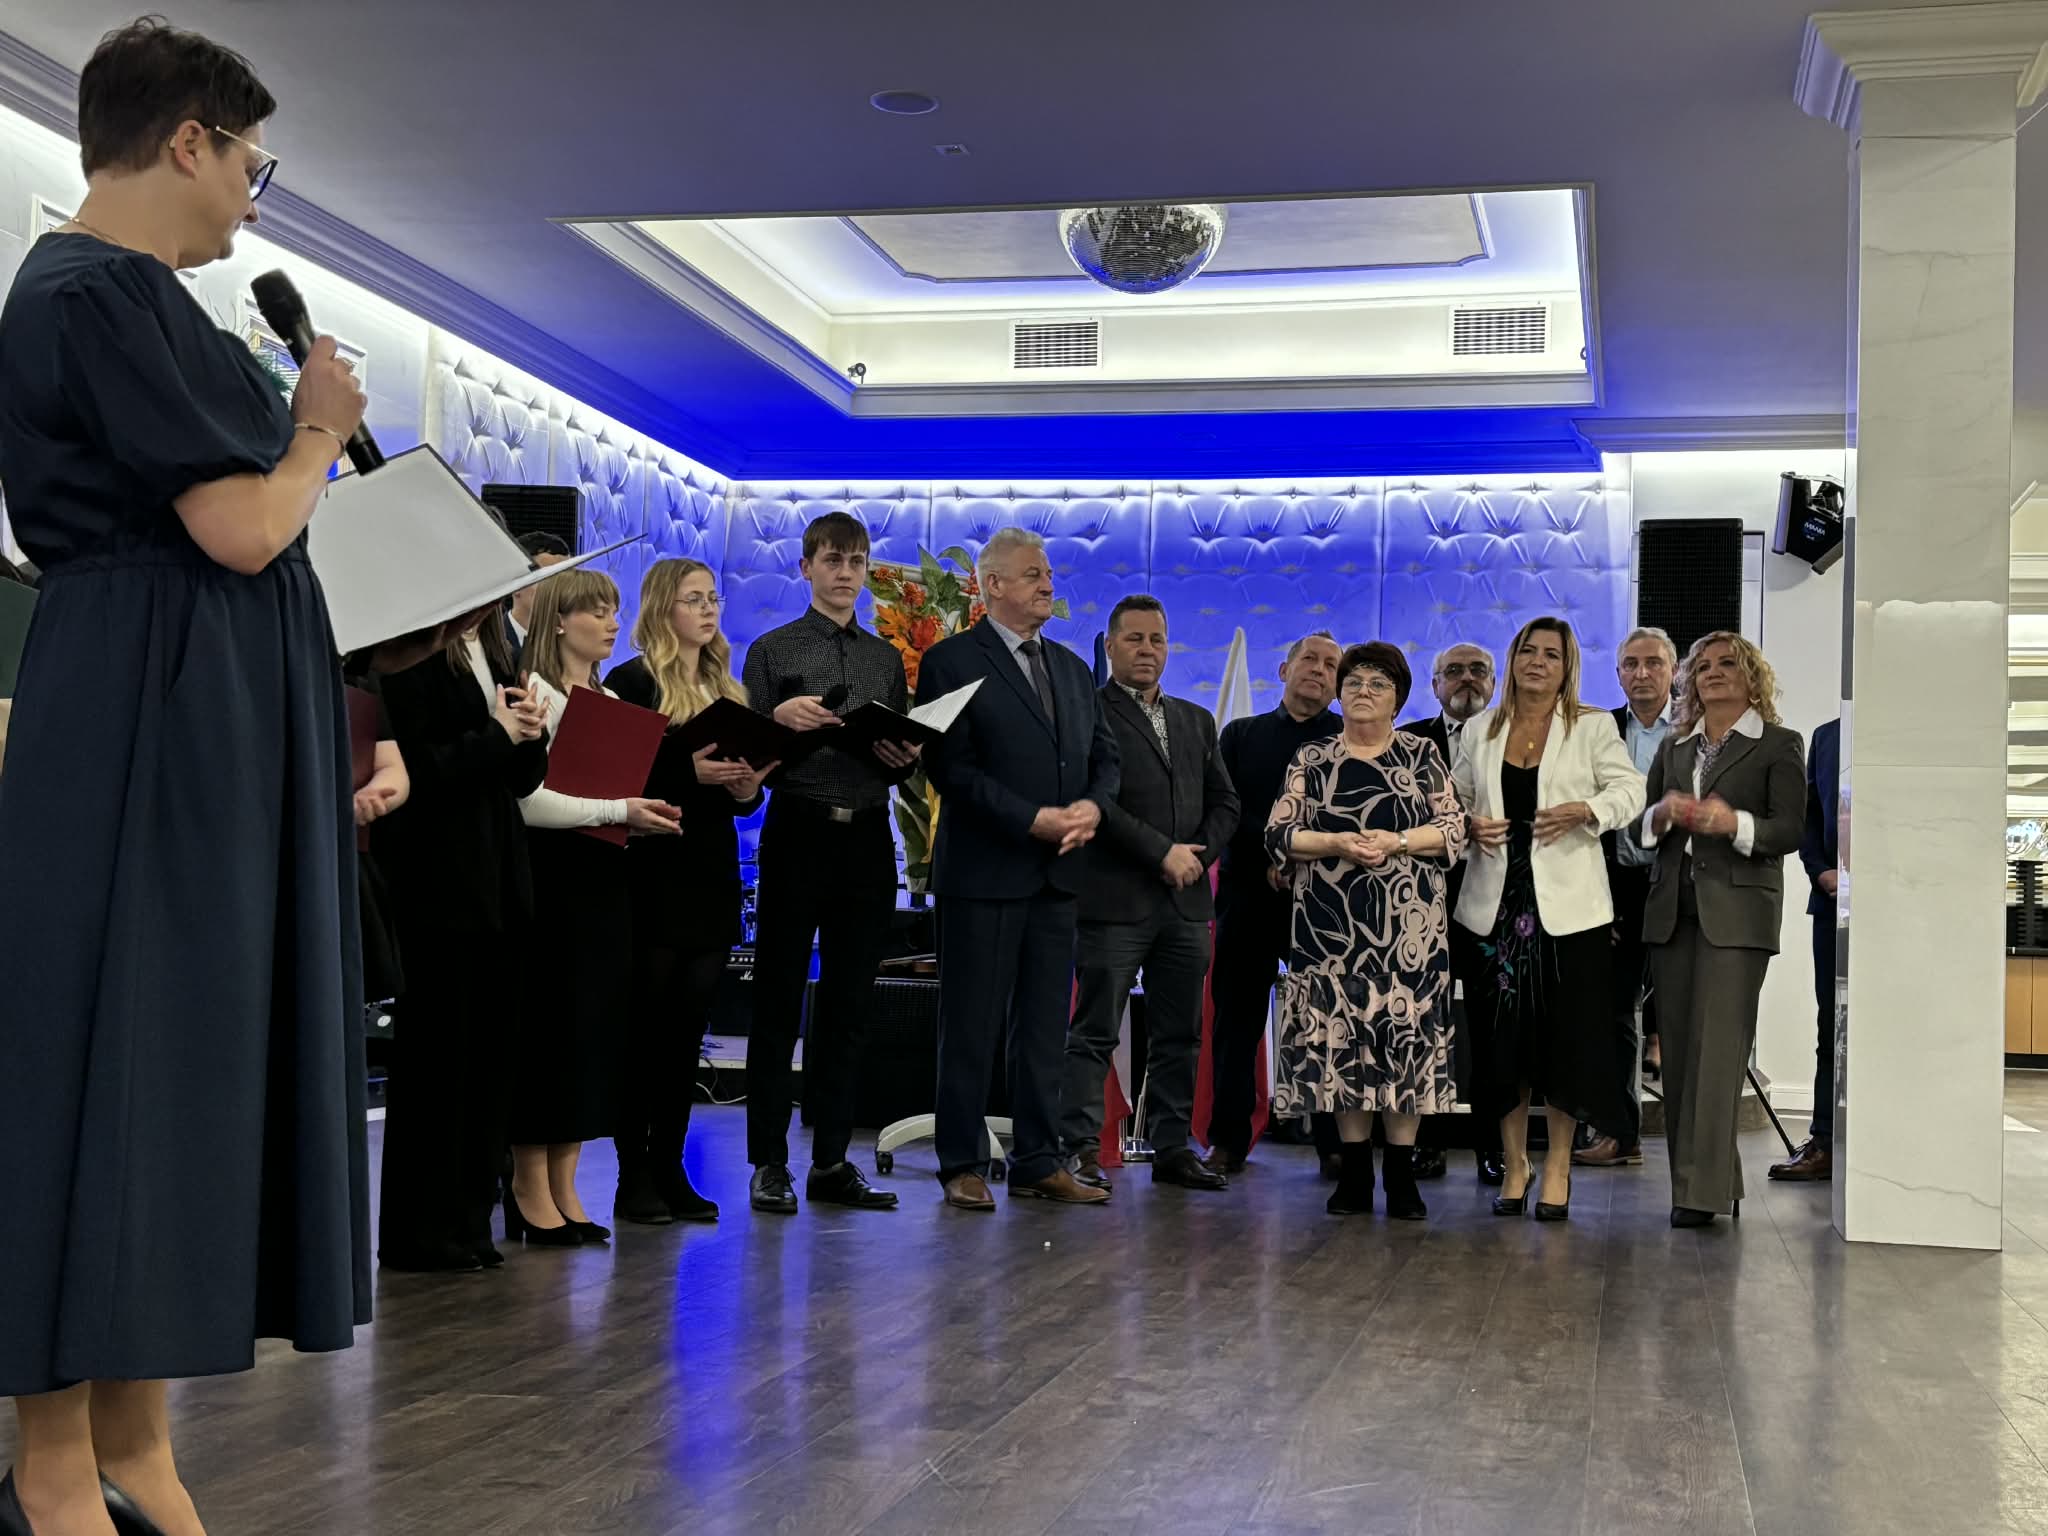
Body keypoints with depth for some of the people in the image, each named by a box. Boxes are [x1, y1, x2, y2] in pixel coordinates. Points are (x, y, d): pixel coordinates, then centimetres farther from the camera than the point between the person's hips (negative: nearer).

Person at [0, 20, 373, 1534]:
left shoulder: (128, 293, 18)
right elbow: (241, 528, -16)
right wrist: (321, 428, 1)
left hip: (217, 723, 10)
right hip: (146, 718, -10)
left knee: (190, 1047, 10)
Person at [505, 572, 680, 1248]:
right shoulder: (536, 693, -8)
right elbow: (529, 800, -18)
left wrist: (645, 817, 1)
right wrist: (616, 811, -19)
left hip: (605, 875, 8)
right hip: (554, 873, -8)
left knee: (596, 1025, 7)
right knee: (549, 1023, -5)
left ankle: (563, 1186, 13)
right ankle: (531, 1190, 4)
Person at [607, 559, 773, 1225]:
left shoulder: (728, 691, 17)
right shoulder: (633, 683, -3)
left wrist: (747, 787, -4)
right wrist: (690, 773, -21)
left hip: (712, 879, 6)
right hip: (654, 879, -6)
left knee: (687, 1031, 7)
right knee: (645, 1029, -2)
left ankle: (670, 1169, 13)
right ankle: (634, 1175, 3)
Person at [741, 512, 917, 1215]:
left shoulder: (886, 658, 15)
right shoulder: (772, 651, 4)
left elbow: (903, 766, 16)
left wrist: (904, 756, -6)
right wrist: (780, 720, -19)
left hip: (867, 840, 4)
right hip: (797, 834, -4)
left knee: (848, 1005, 7)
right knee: (778, 1003, 0)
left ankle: (831, 1163, 13)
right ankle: (769, 1164, 5)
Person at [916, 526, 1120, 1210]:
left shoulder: (1072, 669, 17)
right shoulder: (951, 661, -5)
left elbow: (1104, 757, 15)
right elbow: (951, 768, -13)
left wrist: (1092, 806, -7)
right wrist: (1035, 819, -17)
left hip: (1056, 873, 6)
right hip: (984, 870, -6)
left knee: (1044, 1026, 8)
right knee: (972, 1025, 0)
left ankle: (1038, 1164, 14)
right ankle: (962, 1166, 7)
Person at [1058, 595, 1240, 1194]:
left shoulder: (1196, 722, 18)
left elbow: (1225, 803, 16)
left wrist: (1197, 856, -2)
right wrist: (1163, 852, -14)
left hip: (1187, 900, 6)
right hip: (1115, 899, -6)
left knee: (1180, 1035, 9)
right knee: (1096, 1032, -3)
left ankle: (1172, 1148, 16)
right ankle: (1080, 1149, 1)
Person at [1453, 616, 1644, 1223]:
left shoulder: (1593, 727, 5)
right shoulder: (1479, 730, 12)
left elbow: (1629, 791, 1)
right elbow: (1454, 799, 16)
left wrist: (1585, 812, -16)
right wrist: (1470, 824, -5)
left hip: (1567, 905, -2)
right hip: (1498, 904, 2)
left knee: (1565, 1036, -1)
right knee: (1503, 1037, 4)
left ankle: (1557, 1170, 10)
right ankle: (1514, 1167, 15)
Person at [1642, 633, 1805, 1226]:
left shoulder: (1778, 745, 4)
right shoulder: (1674, 748, 19)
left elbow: (1789, 830, -4)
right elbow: (1641, 822, 16)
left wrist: (1734, 823, -21)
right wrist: (1664, 814, -6)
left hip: (1737, 911, -5)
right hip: (1673, 910, 5)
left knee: (1718, 1048, -11)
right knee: (1678, 1044, 4)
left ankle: (1704, 1190, -12)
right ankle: (1690, 1177, 11)